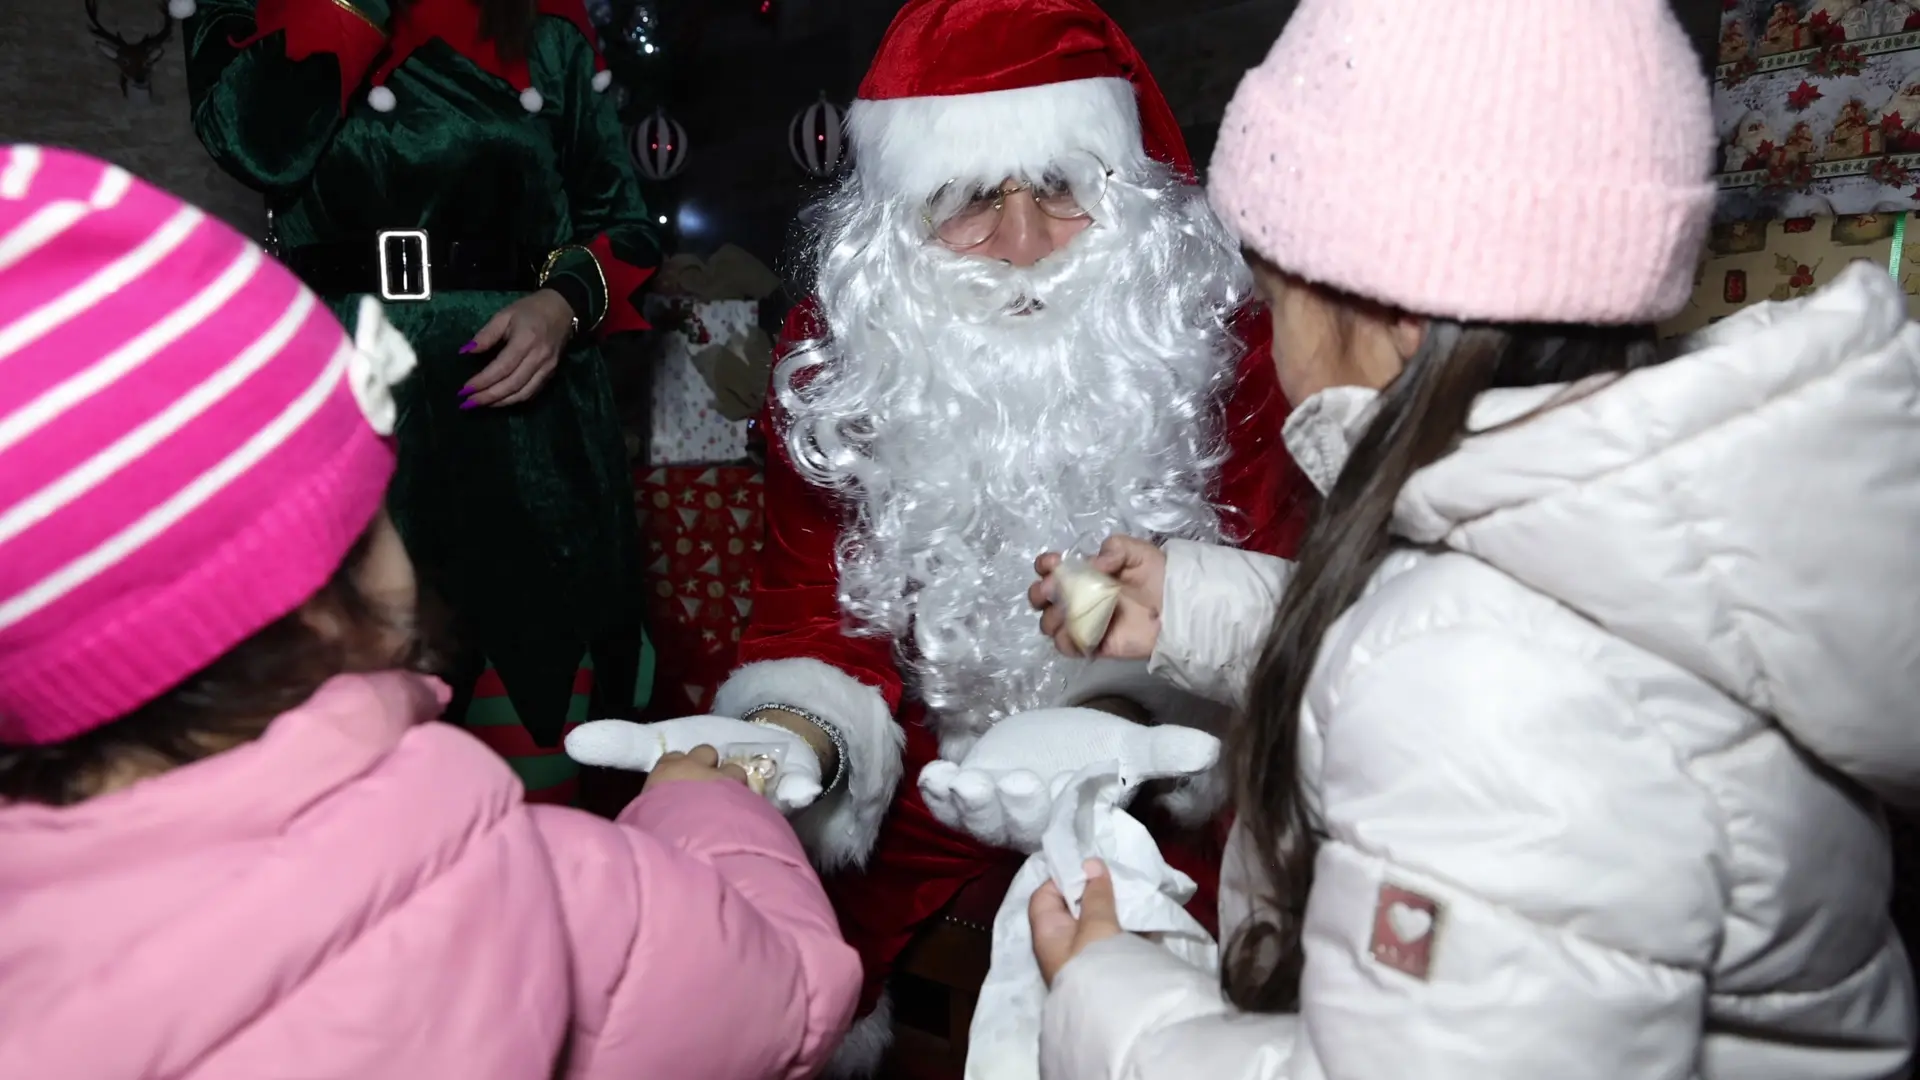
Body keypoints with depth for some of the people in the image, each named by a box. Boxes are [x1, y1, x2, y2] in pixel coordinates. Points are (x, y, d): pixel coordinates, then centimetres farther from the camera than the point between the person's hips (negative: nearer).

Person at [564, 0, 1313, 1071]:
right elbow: (818, 604, -5)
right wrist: (791, 735, -27)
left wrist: (1128, 729, -31)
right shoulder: (836, 358, -8)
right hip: (920, 787, 2)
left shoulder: (1227, 343, -11)